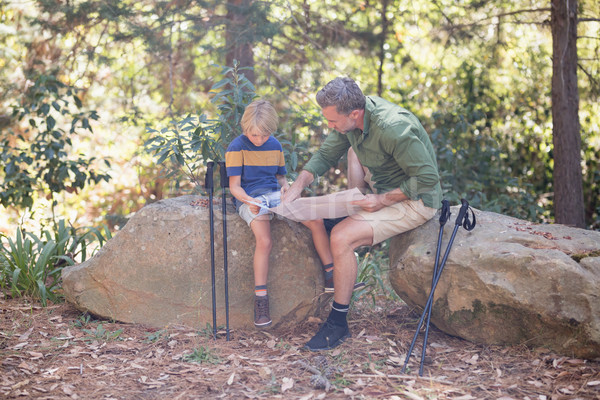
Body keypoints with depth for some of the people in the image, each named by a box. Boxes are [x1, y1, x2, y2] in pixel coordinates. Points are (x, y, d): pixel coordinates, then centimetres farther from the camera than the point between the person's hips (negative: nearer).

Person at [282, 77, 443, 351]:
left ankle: (338, 324, -8)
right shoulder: (351, 117, -7)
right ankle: (358, 213, 16)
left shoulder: (392, 129, -33)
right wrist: (296, 187, -9)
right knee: (353, 149, 19)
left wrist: (382, 200, -24)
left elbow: (428, 179, -28)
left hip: (415, 201, -9)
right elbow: (325, 155, 5)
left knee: (340, 237, -20)